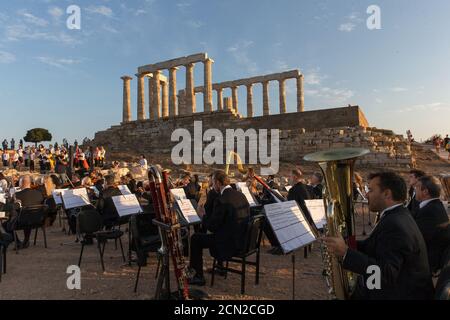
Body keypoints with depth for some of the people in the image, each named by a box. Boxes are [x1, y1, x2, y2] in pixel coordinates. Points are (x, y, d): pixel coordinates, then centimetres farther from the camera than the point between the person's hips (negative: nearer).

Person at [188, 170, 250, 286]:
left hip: (230, 243, -8)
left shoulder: (221, 200, -21)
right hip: (243, 240, 9)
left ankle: (198, 276, 13)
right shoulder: (240, 195, 4)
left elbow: (212, 227, -17)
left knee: (196, 238, 6)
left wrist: (203, 215, 1)